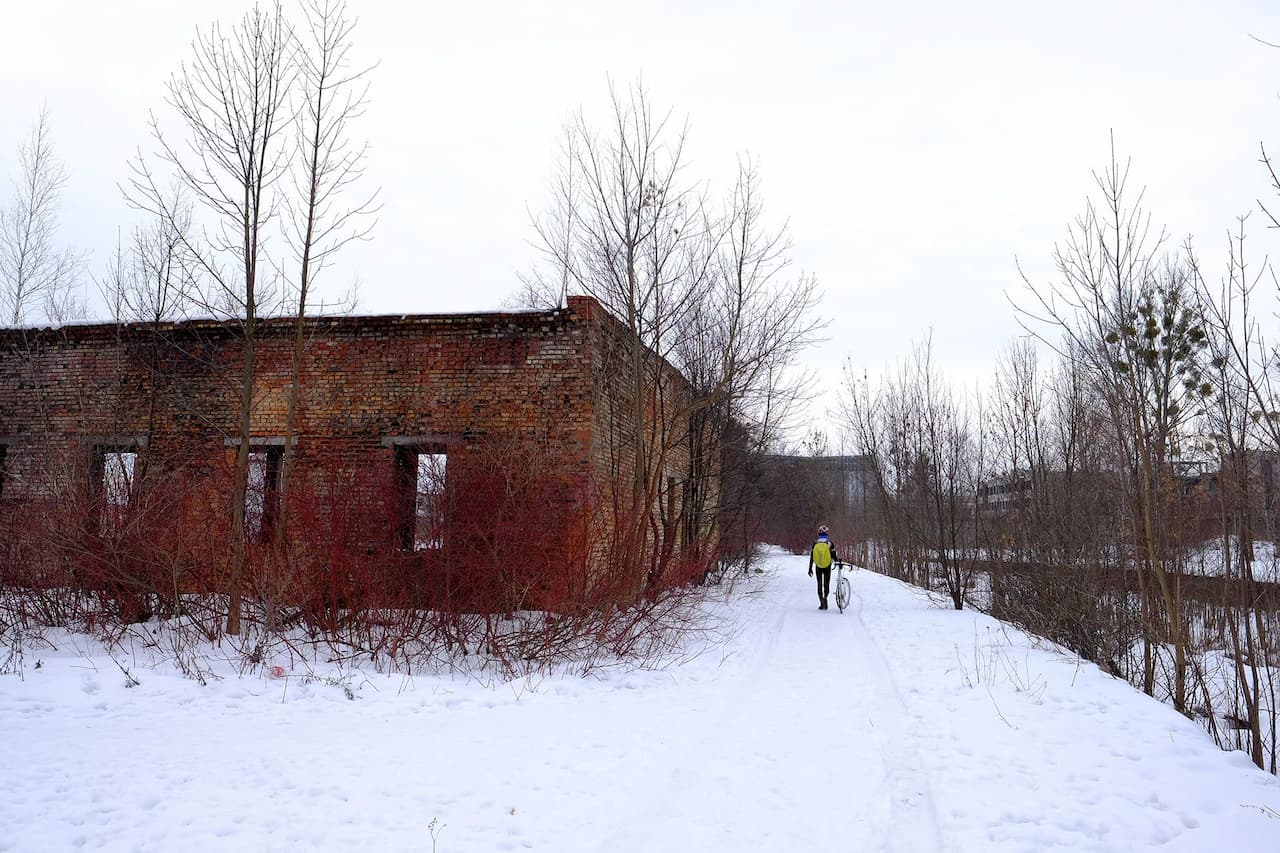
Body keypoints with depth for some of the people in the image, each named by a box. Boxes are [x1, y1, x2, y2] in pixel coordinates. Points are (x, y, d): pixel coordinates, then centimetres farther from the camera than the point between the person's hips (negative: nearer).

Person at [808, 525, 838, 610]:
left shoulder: (815, 543, -3)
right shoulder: (830, 543, -8)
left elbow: (811, 557, -1)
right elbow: (834, 556, -6)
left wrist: (810, 569, 5)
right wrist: (838, 560, 15)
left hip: (818, 567, 1)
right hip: (827, 567, -1)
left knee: (819, 584, 11)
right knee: (827, 584, 10)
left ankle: (822, 604, 8)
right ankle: (825, 597, -17)